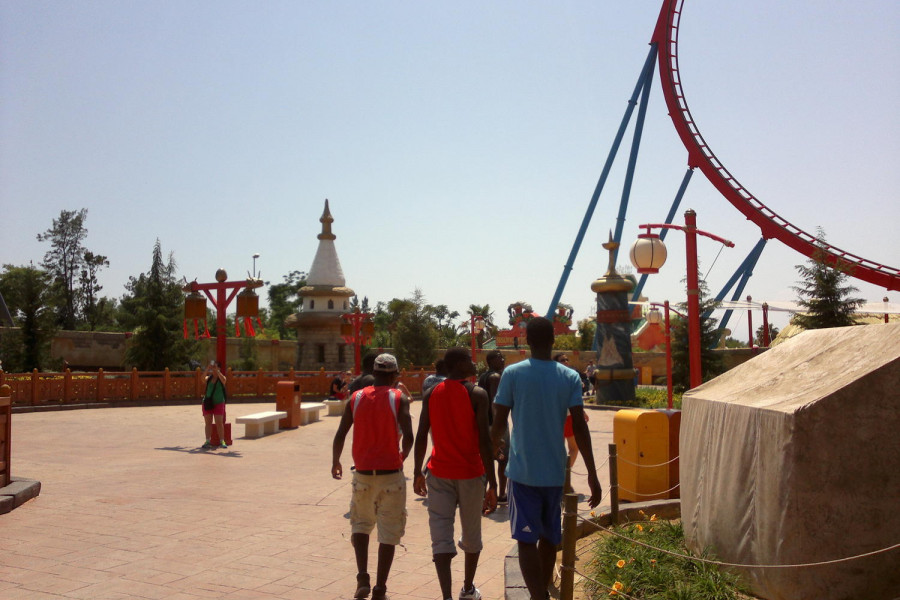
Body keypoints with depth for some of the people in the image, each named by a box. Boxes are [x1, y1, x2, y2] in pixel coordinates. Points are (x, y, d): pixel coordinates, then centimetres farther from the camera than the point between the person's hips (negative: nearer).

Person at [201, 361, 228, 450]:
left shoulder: (221, 378, 2)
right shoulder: (209, 378, 7)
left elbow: (223, 379, -22)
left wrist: (217, 370, -27)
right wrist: (207, 369, -26)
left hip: (218, 403, -3)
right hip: (208, 403, 3)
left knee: (219, 423, -5)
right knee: (208, 423, 4)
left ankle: (222, 441, -1)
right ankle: (208, 441, 8)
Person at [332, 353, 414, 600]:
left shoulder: (356, 398, 2)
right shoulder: (399, 398, -5)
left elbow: (340, 434, 2)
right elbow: (408, 436, -15)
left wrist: (335, 462, 17)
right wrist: (403, 455, 6)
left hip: (363, 473, 2)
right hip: (391, 475, -2)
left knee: (361, 524, 21)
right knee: (388, 532, 8)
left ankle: (362, 578, 8)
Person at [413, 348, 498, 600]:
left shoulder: (431, 394, 1)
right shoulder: (477, 394, -10)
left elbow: (421, 436, 3)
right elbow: (484, 440, -15)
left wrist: (417, 472, 14)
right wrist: (493, 484, -12)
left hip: (439, 474, 2)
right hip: (470, 474, -2)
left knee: (441, 535, -2)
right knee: (471, 535, 17)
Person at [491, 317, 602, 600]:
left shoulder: (512, 373, -6)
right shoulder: (570, 377, -1)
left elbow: (499, 422, -5)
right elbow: (579, 427, -6)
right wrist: (592, 475, -2)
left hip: (523, 471, -3)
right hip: (555, 472, 3)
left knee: (526, 540, -1)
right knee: (549, 537, 19)